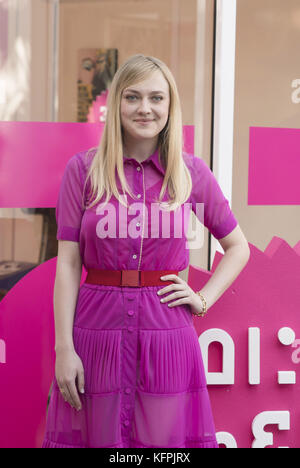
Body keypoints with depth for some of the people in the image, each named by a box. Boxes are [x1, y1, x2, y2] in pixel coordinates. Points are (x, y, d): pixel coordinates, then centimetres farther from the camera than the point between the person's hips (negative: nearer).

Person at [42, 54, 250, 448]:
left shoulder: (191, 172, 3)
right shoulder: (82, 169, 0)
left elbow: (238, 247, 14)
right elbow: (67, 263, -2)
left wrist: (203, 299, 1)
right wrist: (63, 348, -7)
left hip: (167, 331, 1)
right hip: (97, 328, 0)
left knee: (166, 440, 7)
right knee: (99, 437, 8)